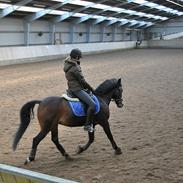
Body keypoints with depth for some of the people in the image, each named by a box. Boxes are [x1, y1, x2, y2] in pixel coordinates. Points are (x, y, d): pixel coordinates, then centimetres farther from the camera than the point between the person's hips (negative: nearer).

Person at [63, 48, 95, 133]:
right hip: (77, 89, -11)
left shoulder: (67, 63, 9)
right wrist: (91, 88, 0)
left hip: (72, 87, 11)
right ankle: (87, 125, -11)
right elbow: (82, 81, -15)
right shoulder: (75, 67, -21)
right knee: (92, 105, -18)